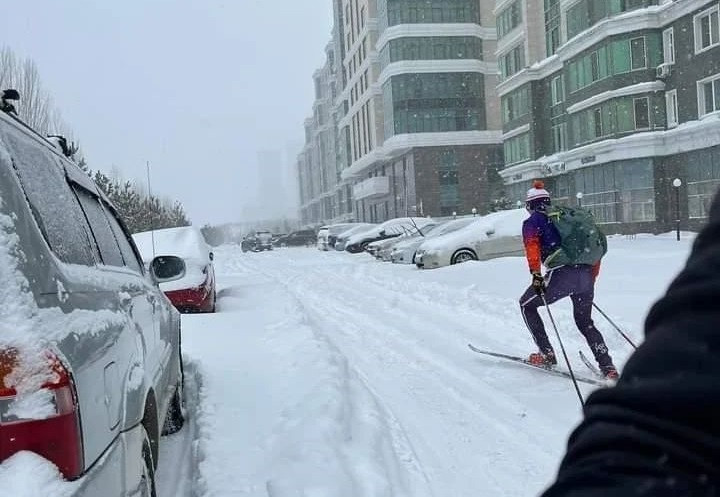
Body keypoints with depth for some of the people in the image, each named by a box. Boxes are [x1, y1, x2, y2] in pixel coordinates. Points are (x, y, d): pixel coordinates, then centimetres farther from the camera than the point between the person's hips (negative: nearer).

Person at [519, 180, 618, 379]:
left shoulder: (532, 222, 10)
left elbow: (532, 245, -11)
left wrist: (536, 274, -18)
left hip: (561, 274, -6)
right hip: (586, 275, 6)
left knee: (526, 305, 18)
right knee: (584, 322, 24)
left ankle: (547, 355, 13)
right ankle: (607, 367, 11)